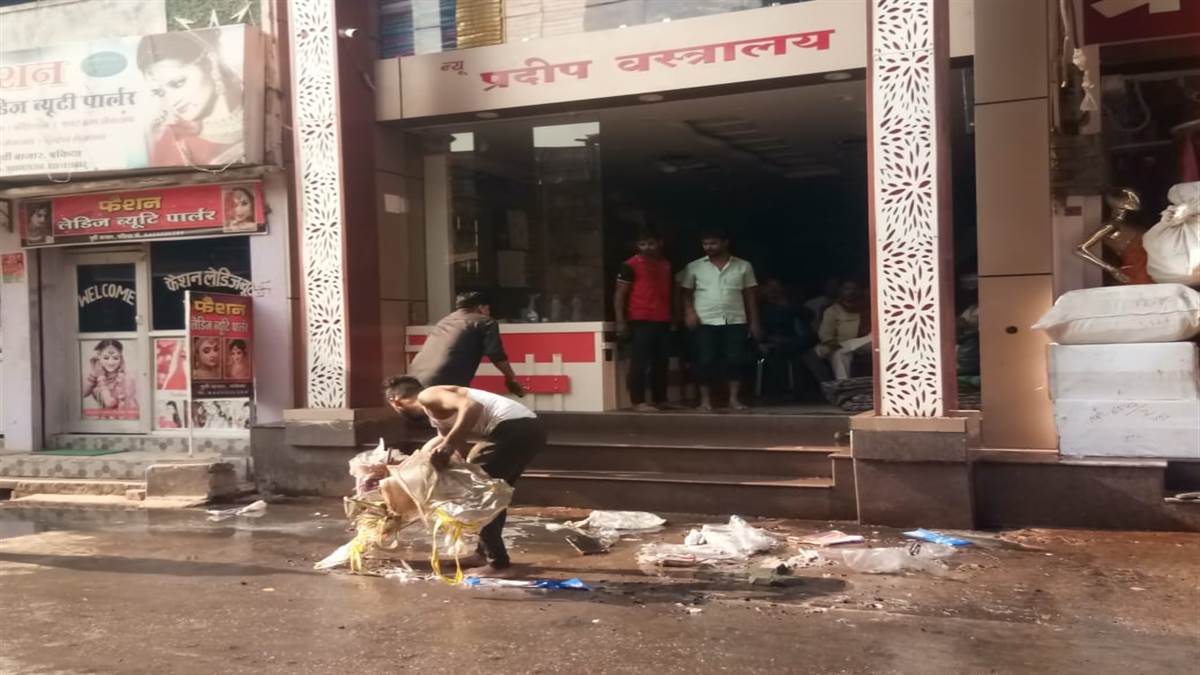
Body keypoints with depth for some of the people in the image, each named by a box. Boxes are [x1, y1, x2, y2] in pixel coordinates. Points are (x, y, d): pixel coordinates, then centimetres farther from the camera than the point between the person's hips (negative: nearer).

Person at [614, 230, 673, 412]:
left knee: (661, 363, 9)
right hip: (641, 321, -6)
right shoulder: (630, 265, -3)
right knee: (640, 363, -5)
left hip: (663, 321, 6)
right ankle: (638, 402, -1)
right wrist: (621, 321, -11)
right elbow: (620, 294, -4)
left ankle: (660, 400, 18)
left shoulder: (667, 265, 15)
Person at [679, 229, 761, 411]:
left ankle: (734, 398, 6)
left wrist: (754, 322, 6)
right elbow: (686, 293, 8)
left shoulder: (743, 266, 8)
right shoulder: (693, 267, 6)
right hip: (705, 322, -1)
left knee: (736, 360, -4)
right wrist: (689, 312, -10)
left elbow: (750, 296, 10)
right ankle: (705, 399, 4)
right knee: (706, 361, -4)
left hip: (736, 321, 1)